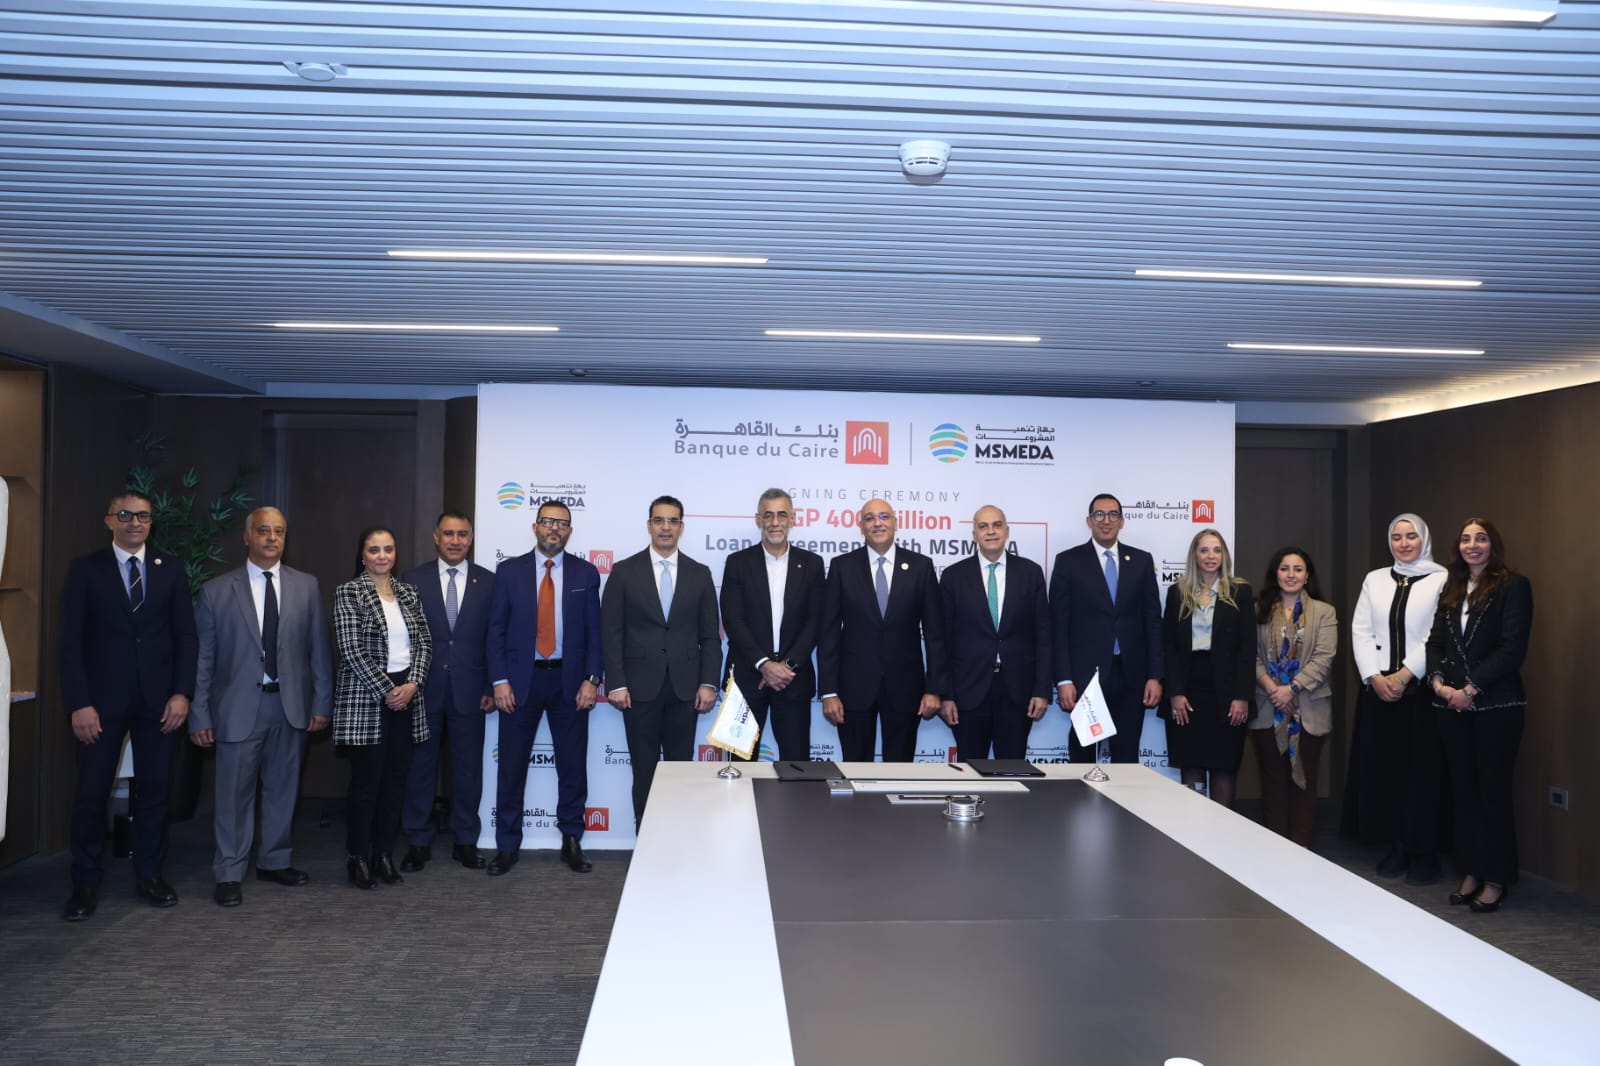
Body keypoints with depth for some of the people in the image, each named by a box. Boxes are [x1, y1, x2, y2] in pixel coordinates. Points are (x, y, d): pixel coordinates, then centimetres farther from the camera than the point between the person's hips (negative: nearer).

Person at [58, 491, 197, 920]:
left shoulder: (171, 567, 5)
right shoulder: (85, 569, 0)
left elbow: (185, 635, 4)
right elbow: (71, 641, -4)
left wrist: (182, 692, -5)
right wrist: (79, 703, -11)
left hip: (158, 698, 2)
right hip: (102, 699, -2)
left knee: (154, 789, 8)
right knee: (91, 793, 3)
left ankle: (149, 875, 20)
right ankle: (85, 883, 15)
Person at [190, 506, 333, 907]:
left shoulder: (306, 587, 6)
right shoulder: (216, 590, 1)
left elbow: (319, 649, 6)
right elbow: (203, 658, 1)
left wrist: (322, 703, 3)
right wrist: (199, 715, -2)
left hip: (292, 705, 2)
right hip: (239, 706, -2)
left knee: (283, 788, 12)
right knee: (234, 792, 3)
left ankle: (274, 861, 28)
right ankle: (229, 874, 16)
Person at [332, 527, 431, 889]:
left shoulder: (409, 593, 11)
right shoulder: (348, 593, -3)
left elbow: (424, 642, 8)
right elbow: (352, 649, -11)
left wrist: (411, 685, -7)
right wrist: (386, 691, -14)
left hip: (406, 694, 5)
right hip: (366, 697, -5)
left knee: (396, 777, 6)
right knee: (366, 778, -1)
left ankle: (384, 854, 17)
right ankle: (359, 857, 12)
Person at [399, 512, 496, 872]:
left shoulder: (487, 581, 4)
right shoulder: (413, 579, 2)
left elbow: (494, 639, 4)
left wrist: (490, 688, 0)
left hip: (468, 690, 1)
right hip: (423, 689, 0)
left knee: (468, 768, 7)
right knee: (420, 767, 7)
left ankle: (465, 841, 19)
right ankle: (418, 843, 18)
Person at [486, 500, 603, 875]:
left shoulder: (586, 573, 4)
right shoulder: (510, 571, 3)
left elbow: (594, 630, 3)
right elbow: (497, 630, 2)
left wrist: (591, 679, -6)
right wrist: (499, 681, -6)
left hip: (569, 681, 1)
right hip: (521, 679, 0)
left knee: (573, 765, 6)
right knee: (512, 765, 5)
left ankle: (571, 841, 19)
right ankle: (507, 846, 17)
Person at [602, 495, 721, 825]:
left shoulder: (700, 574, 7)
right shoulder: (624, 571, 2)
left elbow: (710, 635, 7)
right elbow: (611, 633, 0)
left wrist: (708, 683, -2)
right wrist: (616, 684, -8)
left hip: (685, 687, 1)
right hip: (640, 687, -1)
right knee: (644, 770, 5)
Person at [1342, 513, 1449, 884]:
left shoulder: (1441, 580, -2)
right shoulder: (1374, 580, 11)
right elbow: (1360, 632, 6)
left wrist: (1403, 676, -13)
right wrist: (1376, 677, -6)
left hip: (1421, 688, -4)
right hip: (1378, 688, 4)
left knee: (1422, 769, 0)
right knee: (1382, 767, 5)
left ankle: (1424, 853, 10)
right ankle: (1396, 847, 16)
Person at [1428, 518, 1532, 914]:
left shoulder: (1513, 586, -4)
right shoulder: (1450, 589, 14)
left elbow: (1513, 647, -12)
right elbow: (1436, 641, 11)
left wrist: (1472, 689, -14)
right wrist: (1438, 681, -5)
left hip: (1495, 704, -5)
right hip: (1452, 705, 6)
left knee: (1493, 792, 1)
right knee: (1463, 790, 10)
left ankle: (1496, 879, 12)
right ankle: (1471, 873, 20)